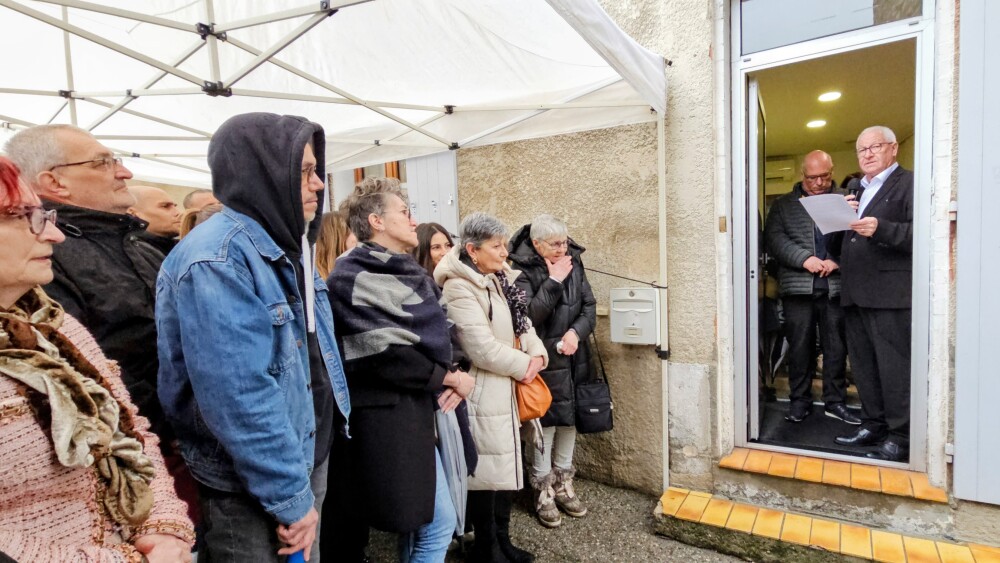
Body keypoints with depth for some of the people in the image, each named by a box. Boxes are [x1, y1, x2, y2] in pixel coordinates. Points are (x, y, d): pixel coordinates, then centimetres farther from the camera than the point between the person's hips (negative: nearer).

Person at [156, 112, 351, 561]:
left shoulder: (284, 245, 6)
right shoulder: (216, 260, -23)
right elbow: (239, 400, -27)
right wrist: (290, 498, -20)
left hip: (309, 460, 8)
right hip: (250, 491, -8)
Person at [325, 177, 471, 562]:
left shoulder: (406, 271, 12)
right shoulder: (354, 276, -14)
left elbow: (436, 333, 15)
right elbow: (388, 356, -21)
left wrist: (453, 376, -4)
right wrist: (450, 379, -11)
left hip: (419, 405, 8)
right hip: (390, 413, -8)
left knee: (419, 516, 20)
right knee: (439, 520, 1)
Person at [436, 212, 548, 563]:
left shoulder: (502, 278, 9)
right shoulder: (459, 288, -20)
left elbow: (522, 322, 10)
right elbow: (483, 348, -25)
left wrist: (537, 355, -8)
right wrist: (522, 366, -13)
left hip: (507, 388, 9)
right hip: (484, 392, -9)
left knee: (507, 464, 20)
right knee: (487, 470, 5)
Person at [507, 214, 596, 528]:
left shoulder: (574, 264, 4)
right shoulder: (522, 271, -12)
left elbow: (590, 307, 4)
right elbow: (528, 316, -22)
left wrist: (575, 332, -14)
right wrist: (554, 281, -22)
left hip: (574, 359, 6)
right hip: (543, 361, -5)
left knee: (570, 419, 15)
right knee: (545, 424, 3)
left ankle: (563, 484, 33)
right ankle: (543, 492, 22)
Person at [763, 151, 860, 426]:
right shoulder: (783, 204, 8)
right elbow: (774, 237, -4)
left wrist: (838, 260, -16)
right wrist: (804, 258, -15)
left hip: (836, 286, 1)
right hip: (798, 287, -1)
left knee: (836, 347, 9)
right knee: (800, 346, 6)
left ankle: (835, 401, 23)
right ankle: (799, 401, 18)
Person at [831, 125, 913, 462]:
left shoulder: (908, 184, -1)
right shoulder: (855, 191, 22)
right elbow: (838, 244, 19)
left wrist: (880, 229, -27)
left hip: (890, 293, -8)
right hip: (854, 293, 8)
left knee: (894, 368, -3)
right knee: (863, 366, 13)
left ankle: (900, 436, 7)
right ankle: (874, 425, 24)